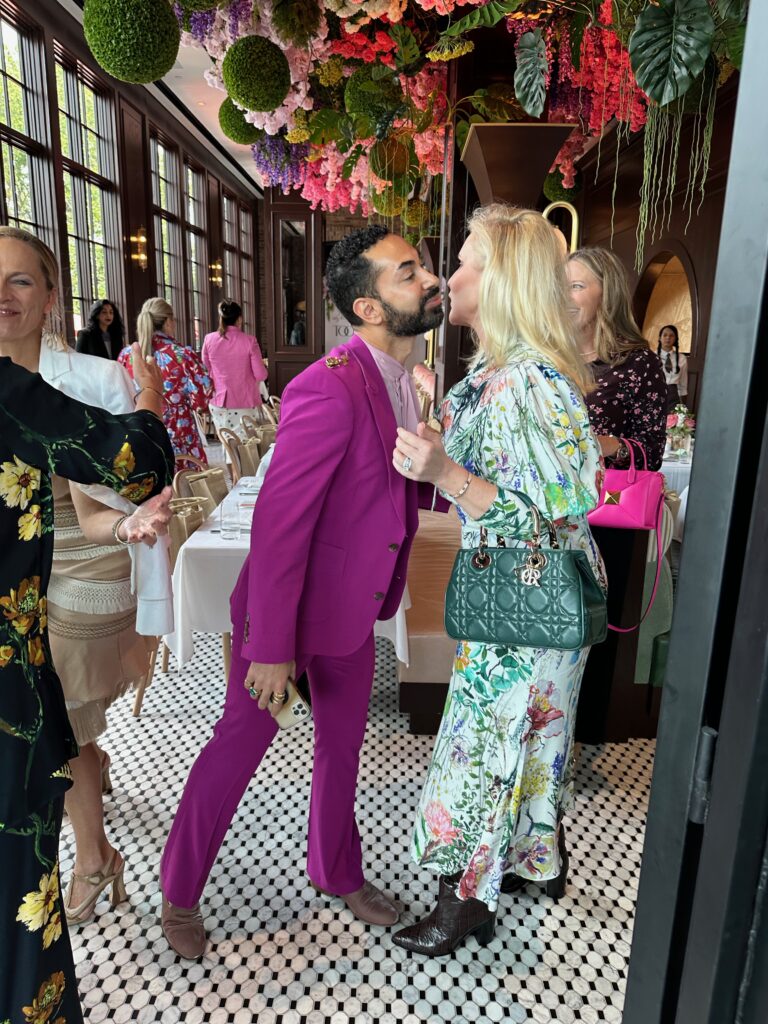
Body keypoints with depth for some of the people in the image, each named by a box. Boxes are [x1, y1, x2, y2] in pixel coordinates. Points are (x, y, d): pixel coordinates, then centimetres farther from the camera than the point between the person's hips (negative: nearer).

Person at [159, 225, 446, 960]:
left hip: (351, 602, 8)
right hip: (285, 603, -7)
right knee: (241, 742, 12)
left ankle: (335, 870, 47)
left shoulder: (397, 379, 2)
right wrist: (270, 648, -22)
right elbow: (278, 524, -27)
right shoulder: (328, 389, -28)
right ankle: (179, 892, 39)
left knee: (343, 742, 21)